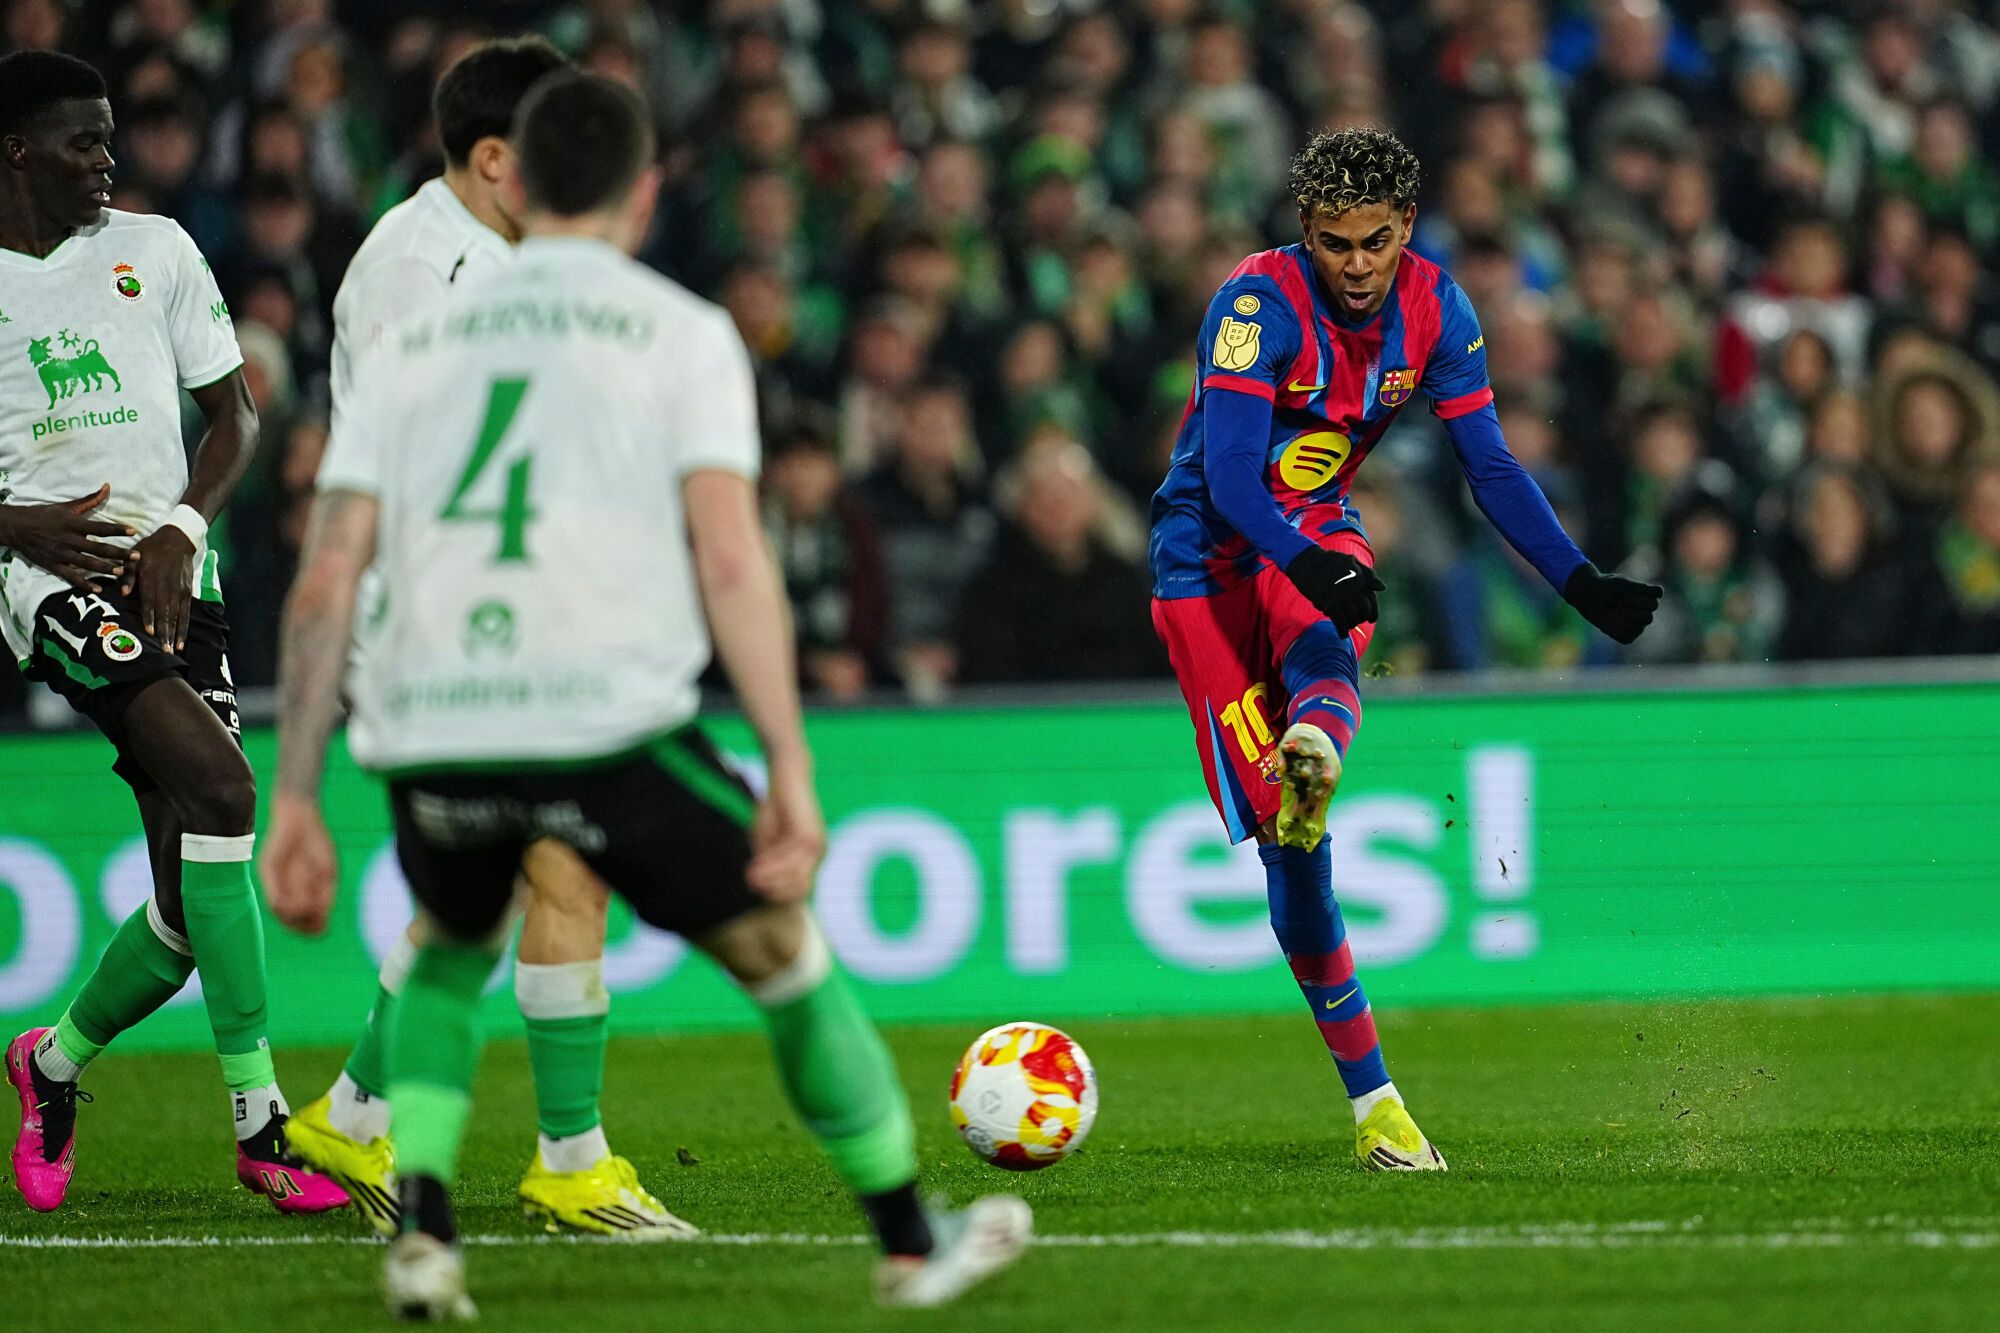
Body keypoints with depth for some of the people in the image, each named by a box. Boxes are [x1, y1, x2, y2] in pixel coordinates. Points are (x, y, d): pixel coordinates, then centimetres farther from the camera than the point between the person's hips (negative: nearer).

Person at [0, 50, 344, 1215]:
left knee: (194, 898, -1)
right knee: (220, 786, -26)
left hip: (173, 577, 5)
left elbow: (235, 414, 14)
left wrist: (181, 530, -4)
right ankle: (257, 1115, -24)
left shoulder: (153, 250, 12)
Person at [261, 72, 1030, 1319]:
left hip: (428, 737, 3)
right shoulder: (682, 333, 9)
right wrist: (792, 771, -6)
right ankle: (912, 1243, 25)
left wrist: (296, 798, 14)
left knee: (450, 952, 32)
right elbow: (729, 557, -4)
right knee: (784, 954, 18)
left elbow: (325, 583, 13)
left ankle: (422, 1229, 13)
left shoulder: (416, 342, 20)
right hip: (609, 723, -3)